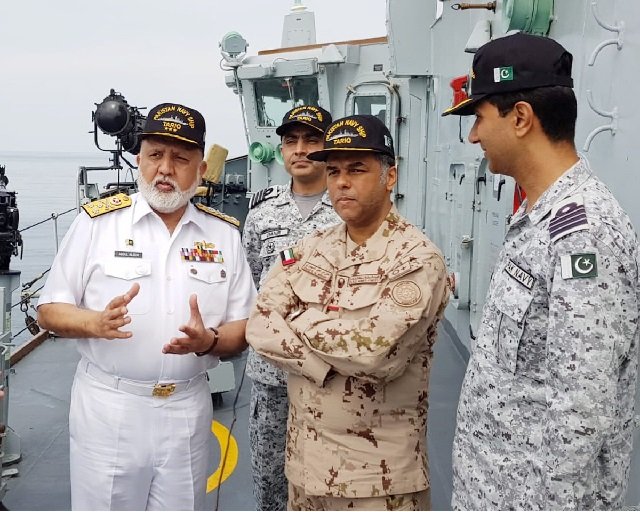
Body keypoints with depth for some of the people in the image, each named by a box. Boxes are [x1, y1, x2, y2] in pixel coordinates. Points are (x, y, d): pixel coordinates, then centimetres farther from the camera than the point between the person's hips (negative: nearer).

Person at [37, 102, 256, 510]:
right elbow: (50, 310, -1)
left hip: (188, 409, 2)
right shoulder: (98, 221, -4)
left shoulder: (224, 233, 3)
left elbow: (243, 327, 5)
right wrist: (96, 322, -21)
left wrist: (209, 340, -17)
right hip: (107, 405, -2)